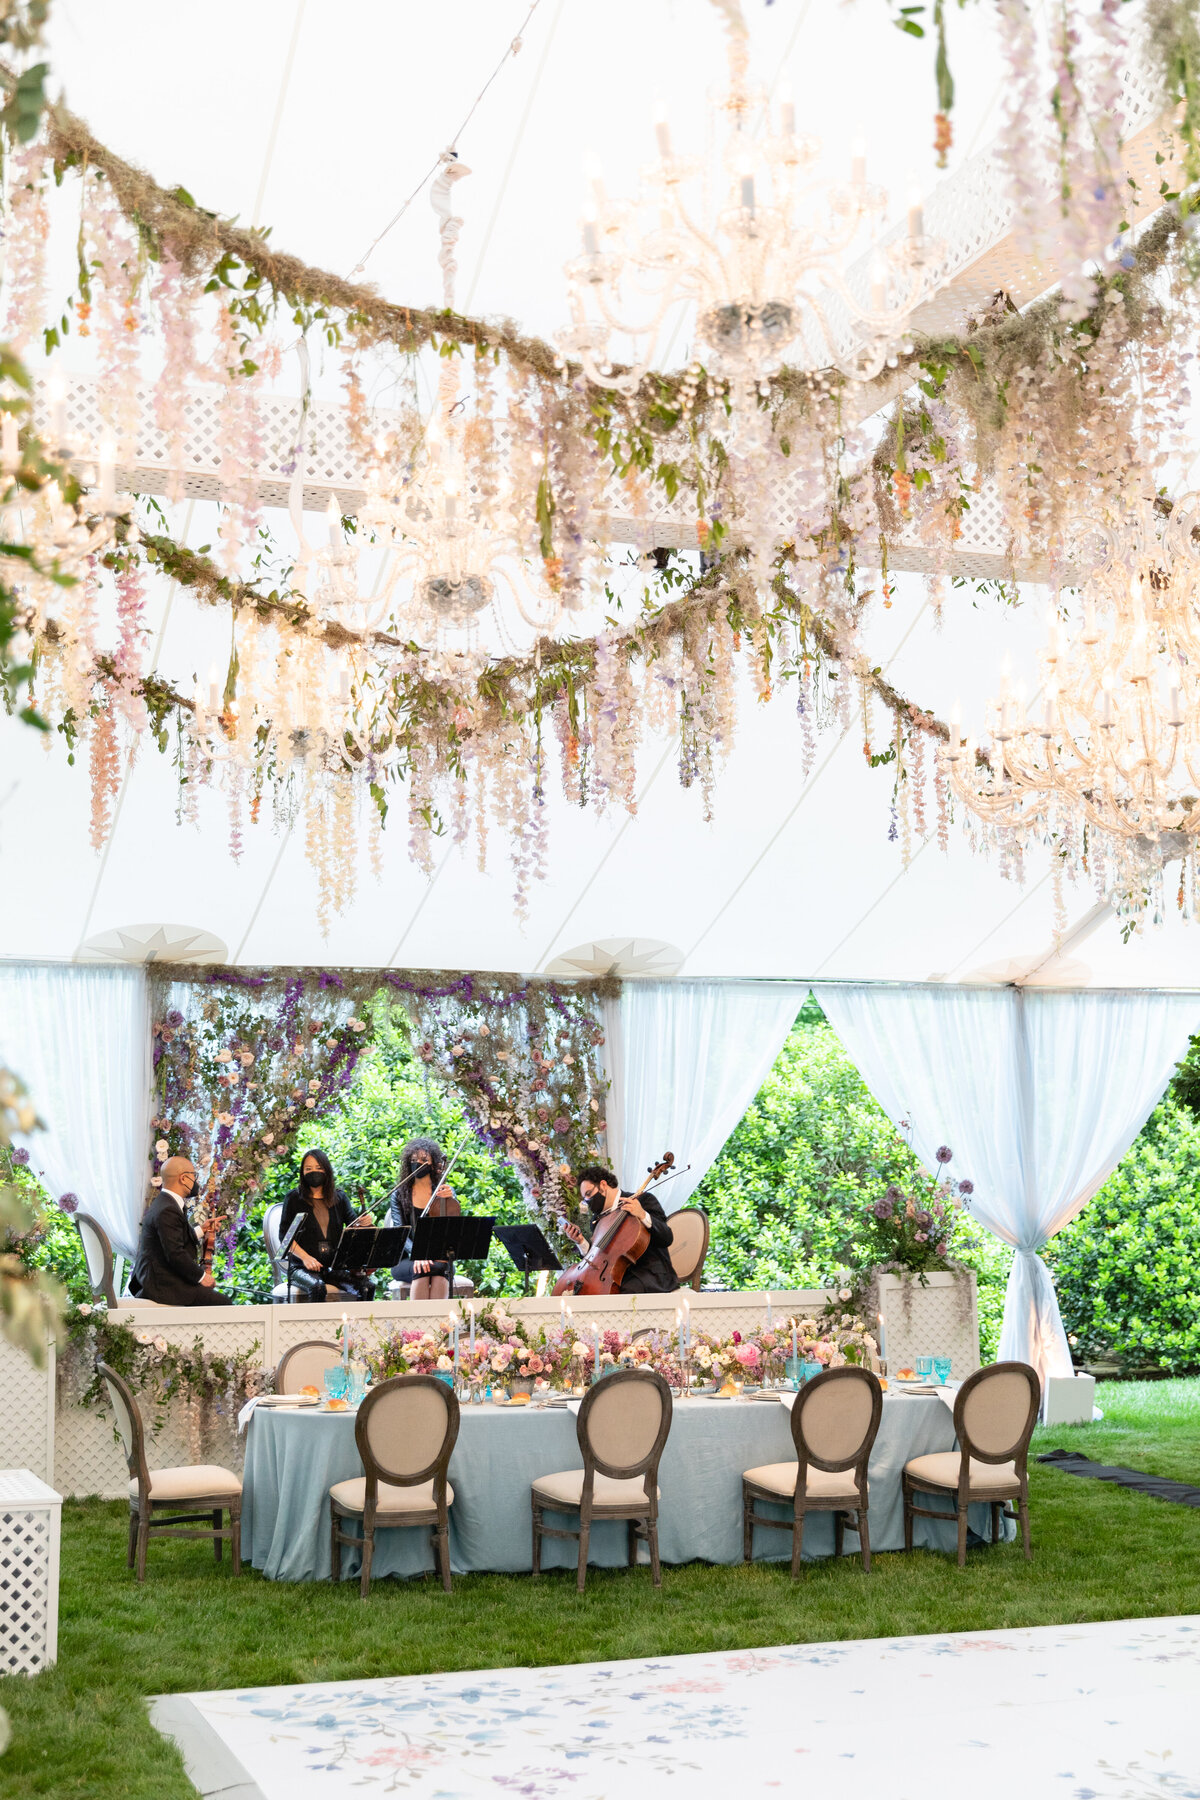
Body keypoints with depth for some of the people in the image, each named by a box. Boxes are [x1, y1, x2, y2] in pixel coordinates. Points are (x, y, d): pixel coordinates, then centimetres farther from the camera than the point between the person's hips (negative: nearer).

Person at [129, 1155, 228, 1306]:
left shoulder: (161, 1203, 14)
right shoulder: (168, 1211, -20)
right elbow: (175, 1254, -24)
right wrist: (201, 1276, -15)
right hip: (162, 1285, -11)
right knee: (221, 1302, -15)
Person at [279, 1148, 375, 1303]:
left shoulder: (339, 1197, 13)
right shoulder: (295, 1198, 3)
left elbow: (353, 1229, 7)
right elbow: (284, 1235, -1)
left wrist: (363, 1223, -18)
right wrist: (305, 1257, -16)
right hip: (302, 1267, -3)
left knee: (367, 1286, -23)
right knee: (318, 1288, -37)